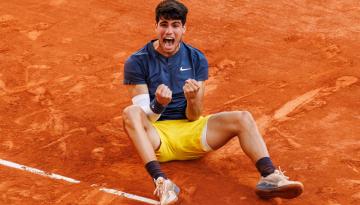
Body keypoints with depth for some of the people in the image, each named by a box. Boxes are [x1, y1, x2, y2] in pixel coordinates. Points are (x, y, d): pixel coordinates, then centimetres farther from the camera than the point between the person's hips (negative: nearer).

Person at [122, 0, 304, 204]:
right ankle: (162, 182, -50)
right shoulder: (137, 62, -7)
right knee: (131, 112, -35)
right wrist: (158, 103, -33)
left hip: (189, 131, 3)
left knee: (243, 118, -16)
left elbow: (193, 117, -1)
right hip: (156, 136, -3)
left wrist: (192, 98, -24)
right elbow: (145, 117, -11)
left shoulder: (197, 59, 2)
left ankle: (269, 177, -32)